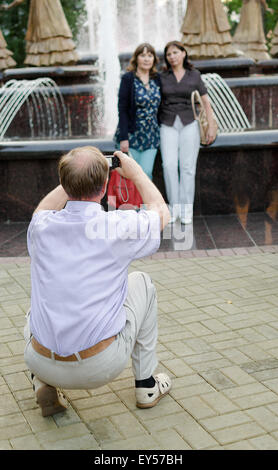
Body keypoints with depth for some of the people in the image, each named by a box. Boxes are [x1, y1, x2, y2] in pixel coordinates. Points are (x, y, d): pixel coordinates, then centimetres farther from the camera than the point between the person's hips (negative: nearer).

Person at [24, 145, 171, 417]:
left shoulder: (41, 227, -3)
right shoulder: (119, 226, -12)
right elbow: (161, 212, 13)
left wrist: (74, 177, 27)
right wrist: (135, 172, 23)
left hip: (42, 363, 3)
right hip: (101, 367, -2)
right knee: (141, 283, 20)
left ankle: (44, 383, 16)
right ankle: (146, 385, 26)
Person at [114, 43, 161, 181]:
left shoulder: (157, 78, 8)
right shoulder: (128, 78, -6)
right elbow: (122, 109, -10)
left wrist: (161, 131, 10)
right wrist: (124, 137, -16)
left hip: (151, 135, 4)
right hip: (132, 135, -3)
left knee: (147, 173, -2)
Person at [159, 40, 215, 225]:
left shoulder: (194, 75, 6)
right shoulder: (162, 77, 7)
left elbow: (206, 102, 8)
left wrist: (211, 126, 3)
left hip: (189, 123, 0)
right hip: (168, 125, 1)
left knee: (187, 166, -4)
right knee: (169, 165, -13)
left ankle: (186, 209, 2)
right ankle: (174, 205, -4)